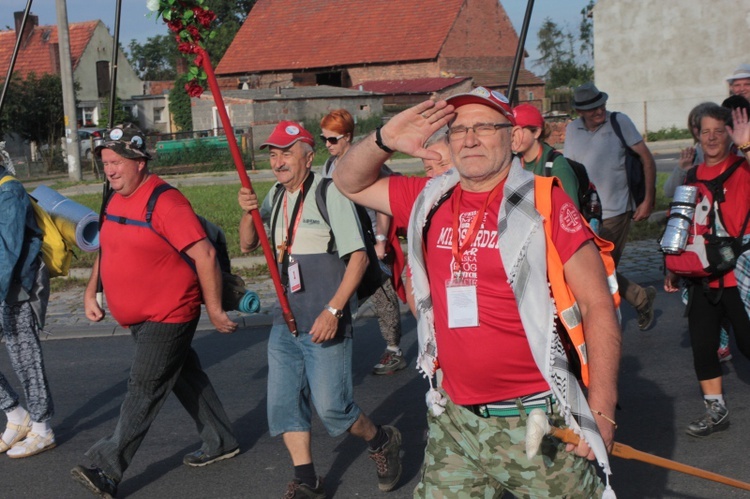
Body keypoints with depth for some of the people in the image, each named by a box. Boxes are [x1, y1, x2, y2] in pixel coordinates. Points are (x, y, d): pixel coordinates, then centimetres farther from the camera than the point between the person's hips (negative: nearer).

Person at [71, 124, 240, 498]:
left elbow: (204, 254, -22)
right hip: (140, 318, 9)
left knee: (144, 391, -6)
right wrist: (90, 293, 11)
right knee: (185, 377, 19)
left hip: (168, 316, -9)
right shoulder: (116, 201, 8)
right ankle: (220, 442, 33)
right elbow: (107, 250, 22)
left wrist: (213, 309, -19)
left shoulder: (164, 201, -21)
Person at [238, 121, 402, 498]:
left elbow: (358, 257, -13)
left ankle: (382, 442, 23)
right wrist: (248, 213, -8)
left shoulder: (329, 193, -11)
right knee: (284, 403, 5)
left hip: (324, 325, -7)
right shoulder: (276, 195, 10)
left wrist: (333, 311, -19)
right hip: (285, 322, 7)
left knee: (331, 407, -4)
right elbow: (247, 245, 14)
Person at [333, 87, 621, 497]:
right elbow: (350, 184, 17)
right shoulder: (429, 200, 7)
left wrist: (601, 411, -13)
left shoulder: (545, 201, -8)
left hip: (538, 422, -4)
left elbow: (597, 304, -8)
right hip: (453, 423, 5)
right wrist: (385, 140, -4)